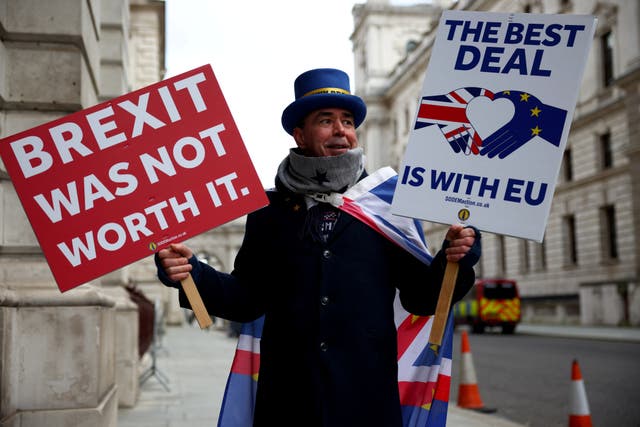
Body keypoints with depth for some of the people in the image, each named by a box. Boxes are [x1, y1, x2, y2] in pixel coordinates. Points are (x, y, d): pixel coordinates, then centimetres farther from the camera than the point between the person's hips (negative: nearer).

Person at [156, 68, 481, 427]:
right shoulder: (270, 211, 8)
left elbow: (420, 298, 4)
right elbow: (248, 298, 7)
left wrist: (452, 261, -14)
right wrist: (193, 273, -8)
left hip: (369, 396, 0)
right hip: (288, 396, 1)